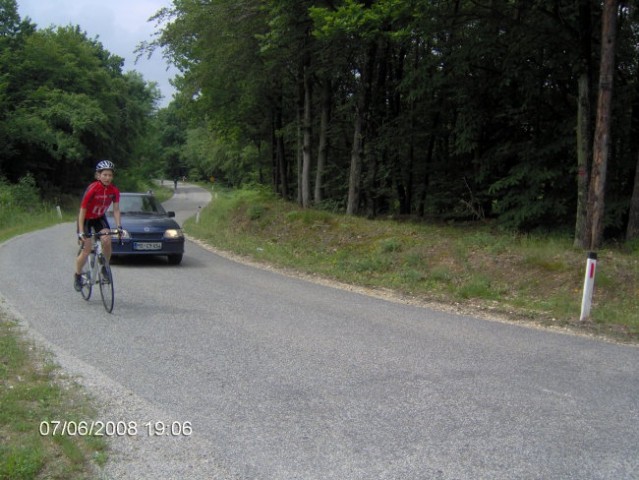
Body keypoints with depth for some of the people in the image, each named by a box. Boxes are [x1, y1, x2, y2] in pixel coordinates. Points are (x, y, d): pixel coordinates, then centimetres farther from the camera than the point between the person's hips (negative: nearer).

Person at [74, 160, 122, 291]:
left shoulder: (114, 190, -17)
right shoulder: (92, 189, -29)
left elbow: (116, 209, -9)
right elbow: (82, 210, -26)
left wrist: (119, 226, -21)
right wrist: (81, 232, -30)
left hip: (100, 218, 4)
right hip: (86, 218, -3)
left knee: (107, 241, -21)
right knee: (86, 249, -9)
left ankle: (104, 267, 1)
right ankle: (77, 276, 13)